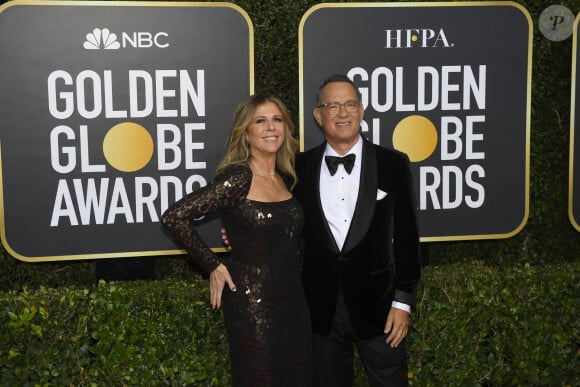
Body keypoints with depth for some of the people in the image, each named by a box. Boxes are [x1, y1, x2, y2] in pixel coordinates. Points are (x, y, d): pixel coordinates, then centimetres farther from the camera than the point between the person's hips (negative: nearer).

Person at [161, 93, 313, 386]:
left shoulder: (285, 179, 7)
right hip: (252, 303, -7)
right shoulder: (238, 177, -14)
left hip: (292, 300, 7)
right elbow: (174, 217, -19)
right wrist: (213, 266, -12)